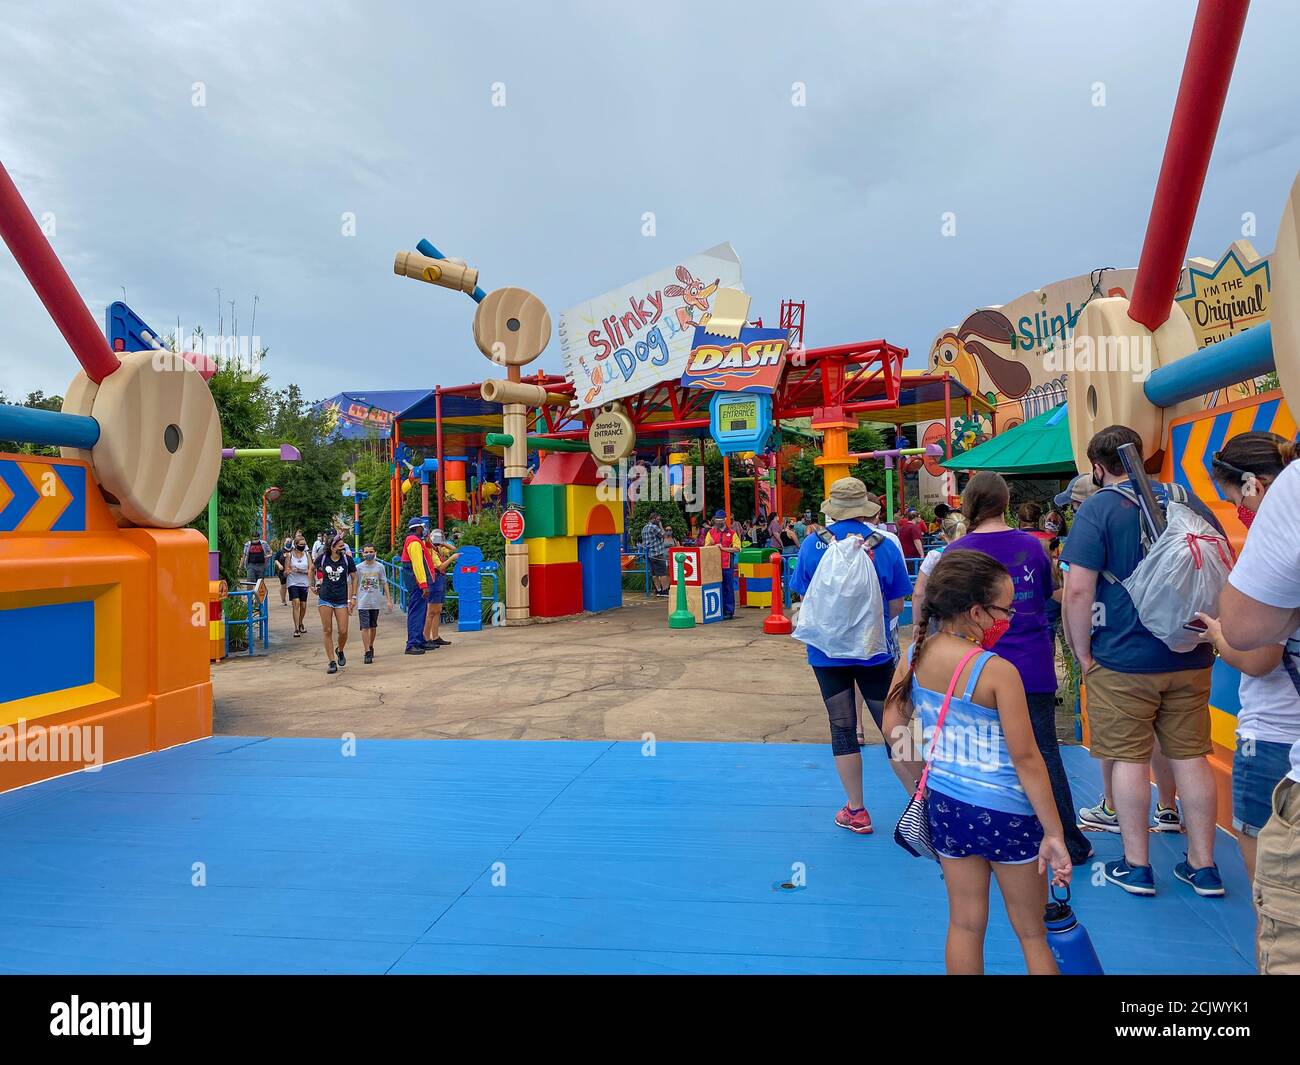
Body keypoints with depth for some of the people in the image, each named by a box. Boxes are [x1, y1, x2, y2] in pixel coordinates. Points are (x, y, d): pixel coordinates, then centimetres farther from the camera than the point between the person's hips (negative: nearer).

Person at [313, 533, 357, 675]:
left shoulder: (347, 559, -4)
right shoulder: (323, 558, -3)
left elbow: (354, 578, 6)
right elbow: (312, 569, 18)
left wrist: (353, 597, 3)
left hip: (342, 599, 0)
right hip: (325, 599, 0)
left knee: (343, 631, -4)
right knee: (327, 631, -1)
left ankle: (340, 650, 29)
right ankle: (332, 662, 6)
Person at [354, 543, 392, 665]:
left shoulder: (379, 566, 2)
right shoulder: (358, 567, -1)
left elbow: (384, 583, 7)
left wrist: (388, 600, 5)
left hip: (376, 601, 2)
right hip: (363, 602, -2)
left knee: (373, 626, 14)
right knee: (365, 627, -8)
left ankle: (371, 647, 32)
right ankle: (367, 652, -8)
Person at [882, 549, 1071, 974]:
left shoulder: (914, 657, -5)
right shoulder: (997, 671, -22)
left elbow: (892, 729, 2)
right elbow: (1026, 759, -18)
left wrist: (920, 791, 15)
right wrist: (1054, 833, -9)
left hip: (946, 805, 5)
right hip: (1005, 811, -5)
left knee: (965, 924, 19)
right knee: (1031, 934, 16)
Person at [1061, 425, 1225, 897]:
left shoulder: (1097, 508, -10)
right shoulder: (1189, 501, 8)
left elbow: (1078, 589, -19)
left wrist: (1082, 653, -8)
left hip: (1123, 659, -5)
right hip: (1191, 659, 5)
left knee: (1129, 758, 5)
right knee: (1191, 756, 12)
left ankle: (1136, 866, 16)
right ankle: (1203, 866, 22)